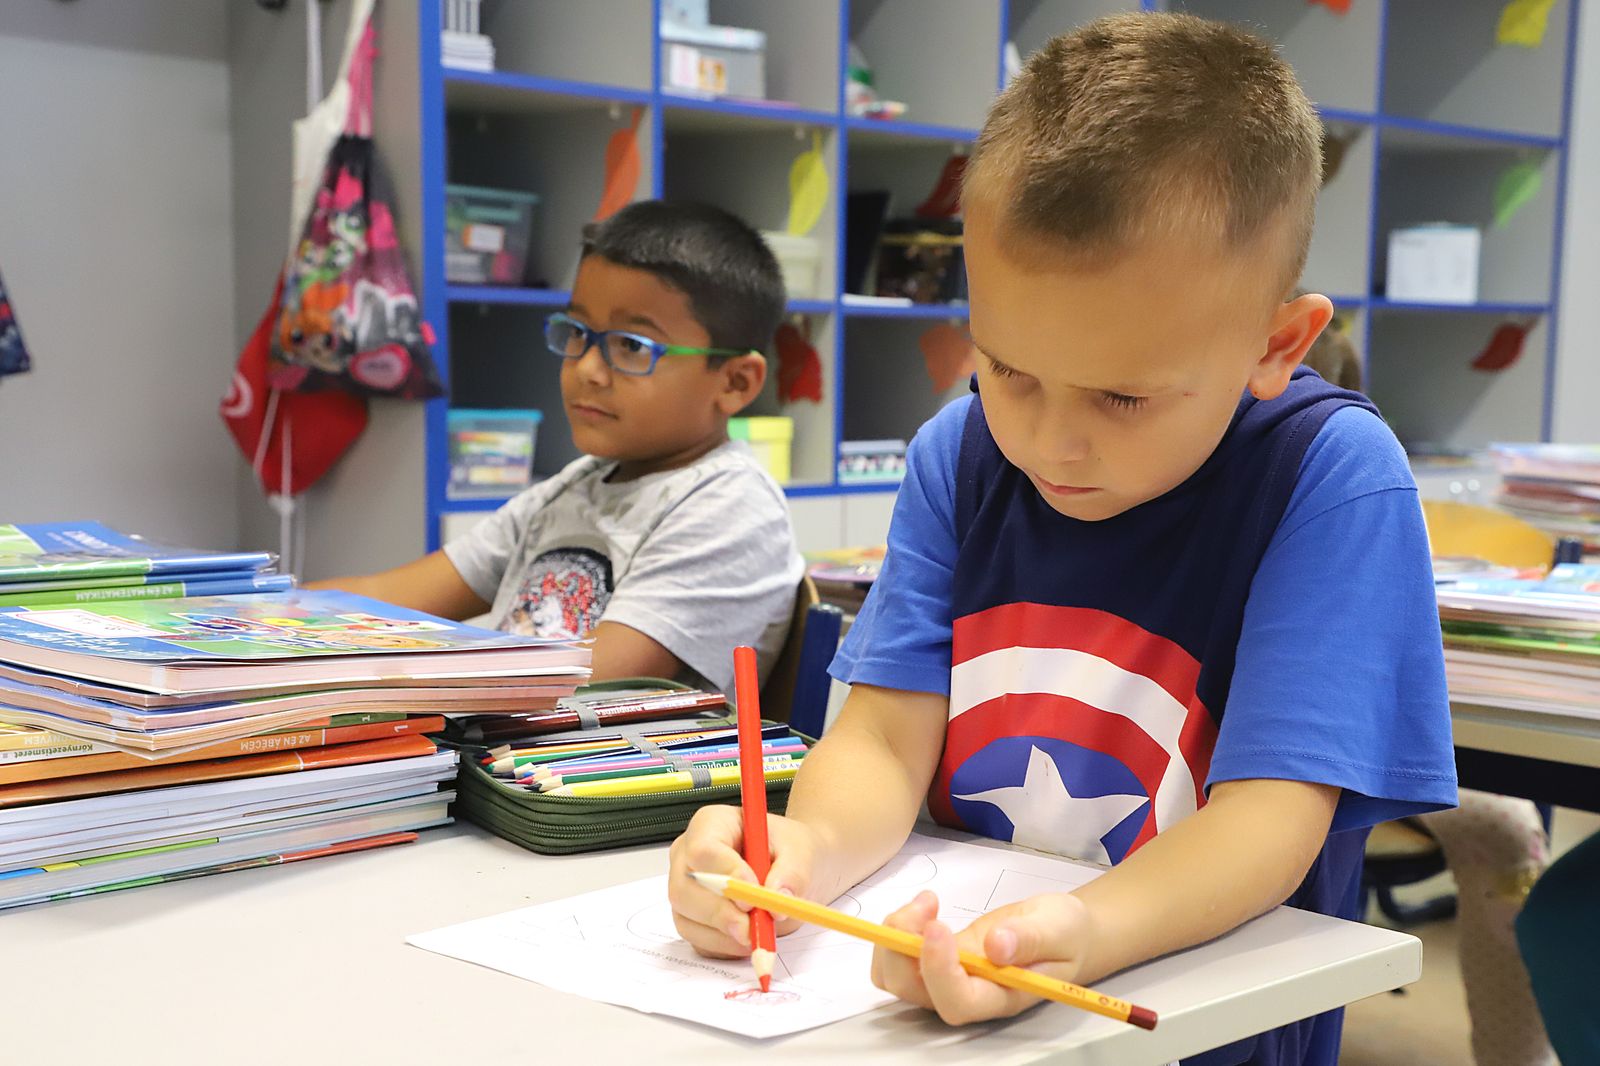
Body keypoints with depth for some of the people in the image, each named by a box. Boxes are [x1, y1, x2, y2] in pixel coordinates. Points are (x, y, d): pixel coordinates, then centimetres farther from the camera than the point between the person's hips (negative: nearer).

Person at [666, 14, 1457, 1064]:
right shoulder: (960, 454, 1)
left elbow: (1269, 816, -19)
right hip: (943, 965, 3)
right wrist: (811, 843, -24)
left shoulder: (1334, 480, -13)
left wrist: (1090, 932, -37)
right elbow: (887, 738, -3)